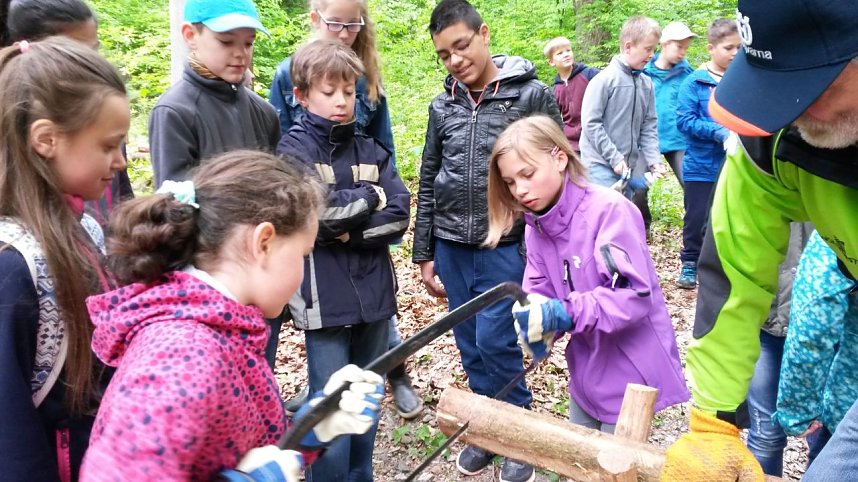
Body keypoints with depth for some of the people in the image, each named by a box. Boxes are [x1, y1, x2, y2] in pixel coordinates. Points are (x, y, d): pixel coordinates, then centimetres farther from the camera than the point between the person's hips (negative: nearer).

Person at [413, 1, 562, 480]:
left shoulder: (533, 95, -4)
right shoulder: (443, 105, 8)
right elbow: (428, 183, 12)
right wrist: (425, 253, 12)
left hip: (507, 247, -4)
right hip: (452, 248, 5)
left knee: (495, 343, -3)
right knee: (471, 346, 12)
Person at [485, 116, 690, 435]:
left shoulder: (610, 210, -22)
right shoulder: (535, 227, 1)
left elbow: (636, 294, -28)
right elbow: (539, 295, 0)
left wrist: (565, 314, -33)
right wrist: (534, 322, -22)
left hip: (630, 371, -7)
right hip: (586, 369, 7)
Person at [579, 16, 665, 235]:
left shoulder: (646, 84, 5)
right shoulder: (604, 79, -12)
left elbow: (649, 126, 9)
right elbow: (590, 123, -14)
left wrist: (653, 158, -5)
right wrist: (614, 158, -15)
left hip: (632, 166, 6)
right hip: (601, 163, -6)